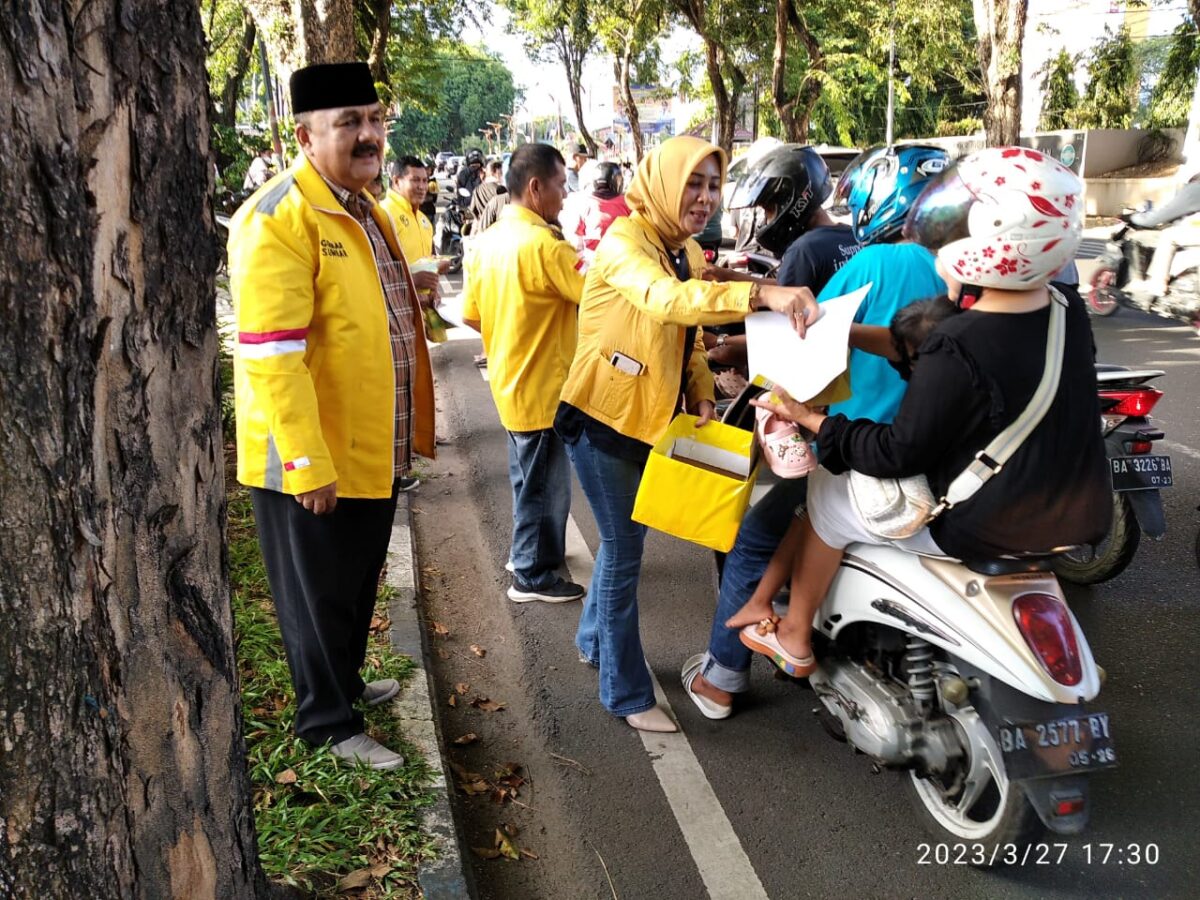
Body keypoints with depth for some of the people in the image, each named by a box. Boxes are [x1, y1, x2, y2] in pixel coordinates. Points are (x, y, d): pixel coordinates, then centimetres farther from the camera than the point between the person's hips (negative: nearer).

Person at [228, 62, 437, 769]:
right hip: (310, 460, -8)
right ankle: (329, 723, 27)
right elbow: (271, 356, -24)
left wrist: (407, 429, 20)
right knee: (319, 595, 9)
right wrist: (307, 464, -24)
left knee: (360, 582, 23)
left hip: (374, 448, 9)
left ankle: (346, 681, 44)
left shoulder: (365, 210, 11)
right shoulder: (276, 220, -19)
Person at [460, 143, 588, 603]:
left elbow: (472, 315, 9)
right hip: (541, 388, -9)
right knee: (545, 486, 5)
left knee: (528, 478, 23)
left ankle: (526, 550, 38)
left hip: (509, 381, 9)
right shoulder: (544, 246, -23)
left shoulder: (485, 242, 3)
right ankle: (534, 576, 18)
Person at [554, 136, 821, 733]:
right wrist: (762, 294, -53)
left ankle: (594, 639, 43)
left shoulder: (689, 253, 9)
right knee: (625, 552, -1)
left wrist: (701, 397, -1)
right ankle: (626, 694, 12)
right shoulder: (625, 240, -19)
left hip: (648, 421, 8)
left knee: (623, 540, 21)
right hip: (603, 419, -8)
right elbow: (667, 299, -41)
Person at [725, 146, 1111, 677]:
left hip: (981, 529, -8)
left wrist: (812, 421, -10)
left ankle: (795, 638, 26)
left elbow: (901, 455, -21)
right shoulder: (1070, 311, -2)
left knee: (827, 493, 9)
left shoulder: (957, 350, -27)